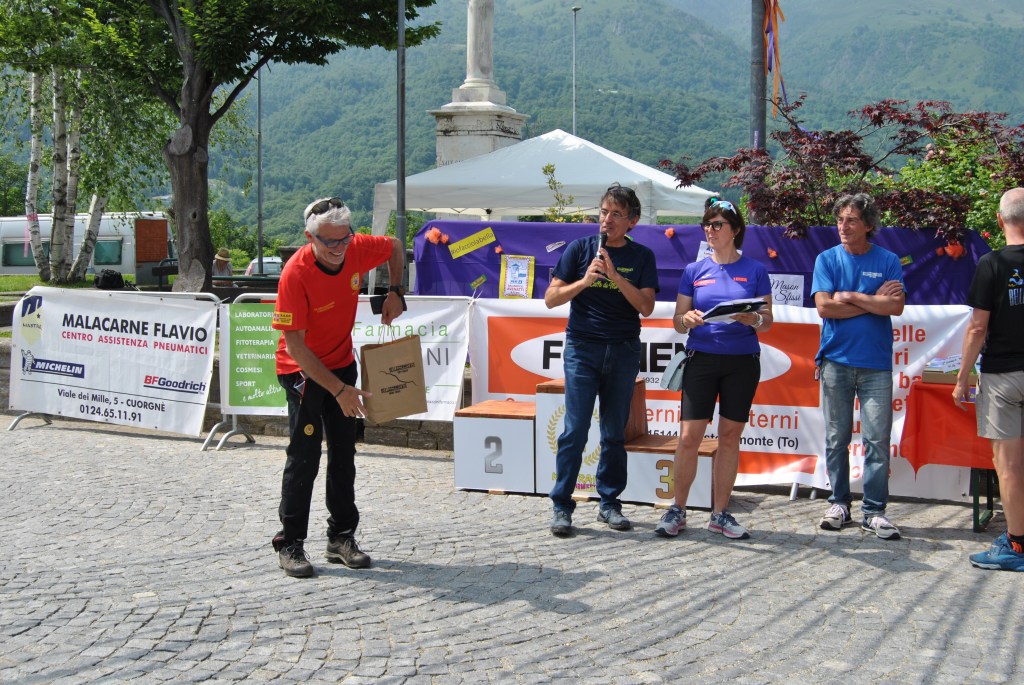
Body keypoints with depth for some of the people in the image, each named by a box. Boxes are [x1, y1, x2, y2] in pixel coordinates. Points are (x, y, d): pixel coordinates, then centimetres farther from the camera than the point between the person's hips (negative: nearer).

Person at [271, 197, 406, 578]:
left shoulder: (358, 250, -15)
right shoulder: (296, 273, -29)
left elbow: (395, 248, 10)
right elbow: (294, 343, -27)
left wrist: (395, 293, -2)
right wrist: (338, 389, -28)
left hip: (342, 363, 6)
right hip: (302, 369, -6)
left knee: (344, 453, 9)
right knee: (304, 456, -8)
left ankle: (341, 538, 19)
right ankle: (290, 545, 2)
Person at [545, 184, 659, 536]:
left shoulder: (641, 257, 6)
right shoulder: (580, 248, 3)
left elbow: (646, 306, -6)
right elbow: (551, 298, 0)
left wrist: (615, 276, -16)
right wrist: (584, 281, -15)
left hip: (624, 351, 2)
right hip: (582, 347, -2)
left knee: (615, 433, 7)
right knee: (575, 430, -6)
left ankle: (609, 503, 17)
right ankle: (561, 506, 0)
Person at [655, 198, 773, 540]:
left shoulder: (755, 270, 4)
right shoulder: (694, 270, 7)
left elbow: (767, 322, 4)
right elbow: (677, 322, 7)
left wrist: (753, 319, -18)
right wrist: (689, 319, -15)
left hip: (742, 362, 0)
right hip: (701, 359, 0)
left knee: (730, 437, 6)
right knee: (688, 437, -5)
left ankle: (720, 513, 15)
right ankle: (677, 510, 8)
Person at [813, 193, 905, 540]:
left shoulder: (888, 261, 5)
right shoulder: (827, 260, 6)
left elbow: (896, 307, -7)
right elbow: (824, 307, -6)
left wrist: (852, 296, -9)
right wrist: (874, 302, -4)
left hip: (876, 364, 0)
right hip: (836, 361, 1)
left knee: (877, 439, -3)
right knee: (836, 439, 5)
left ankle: (874, 511, 4)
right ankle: (839, 504, 17)